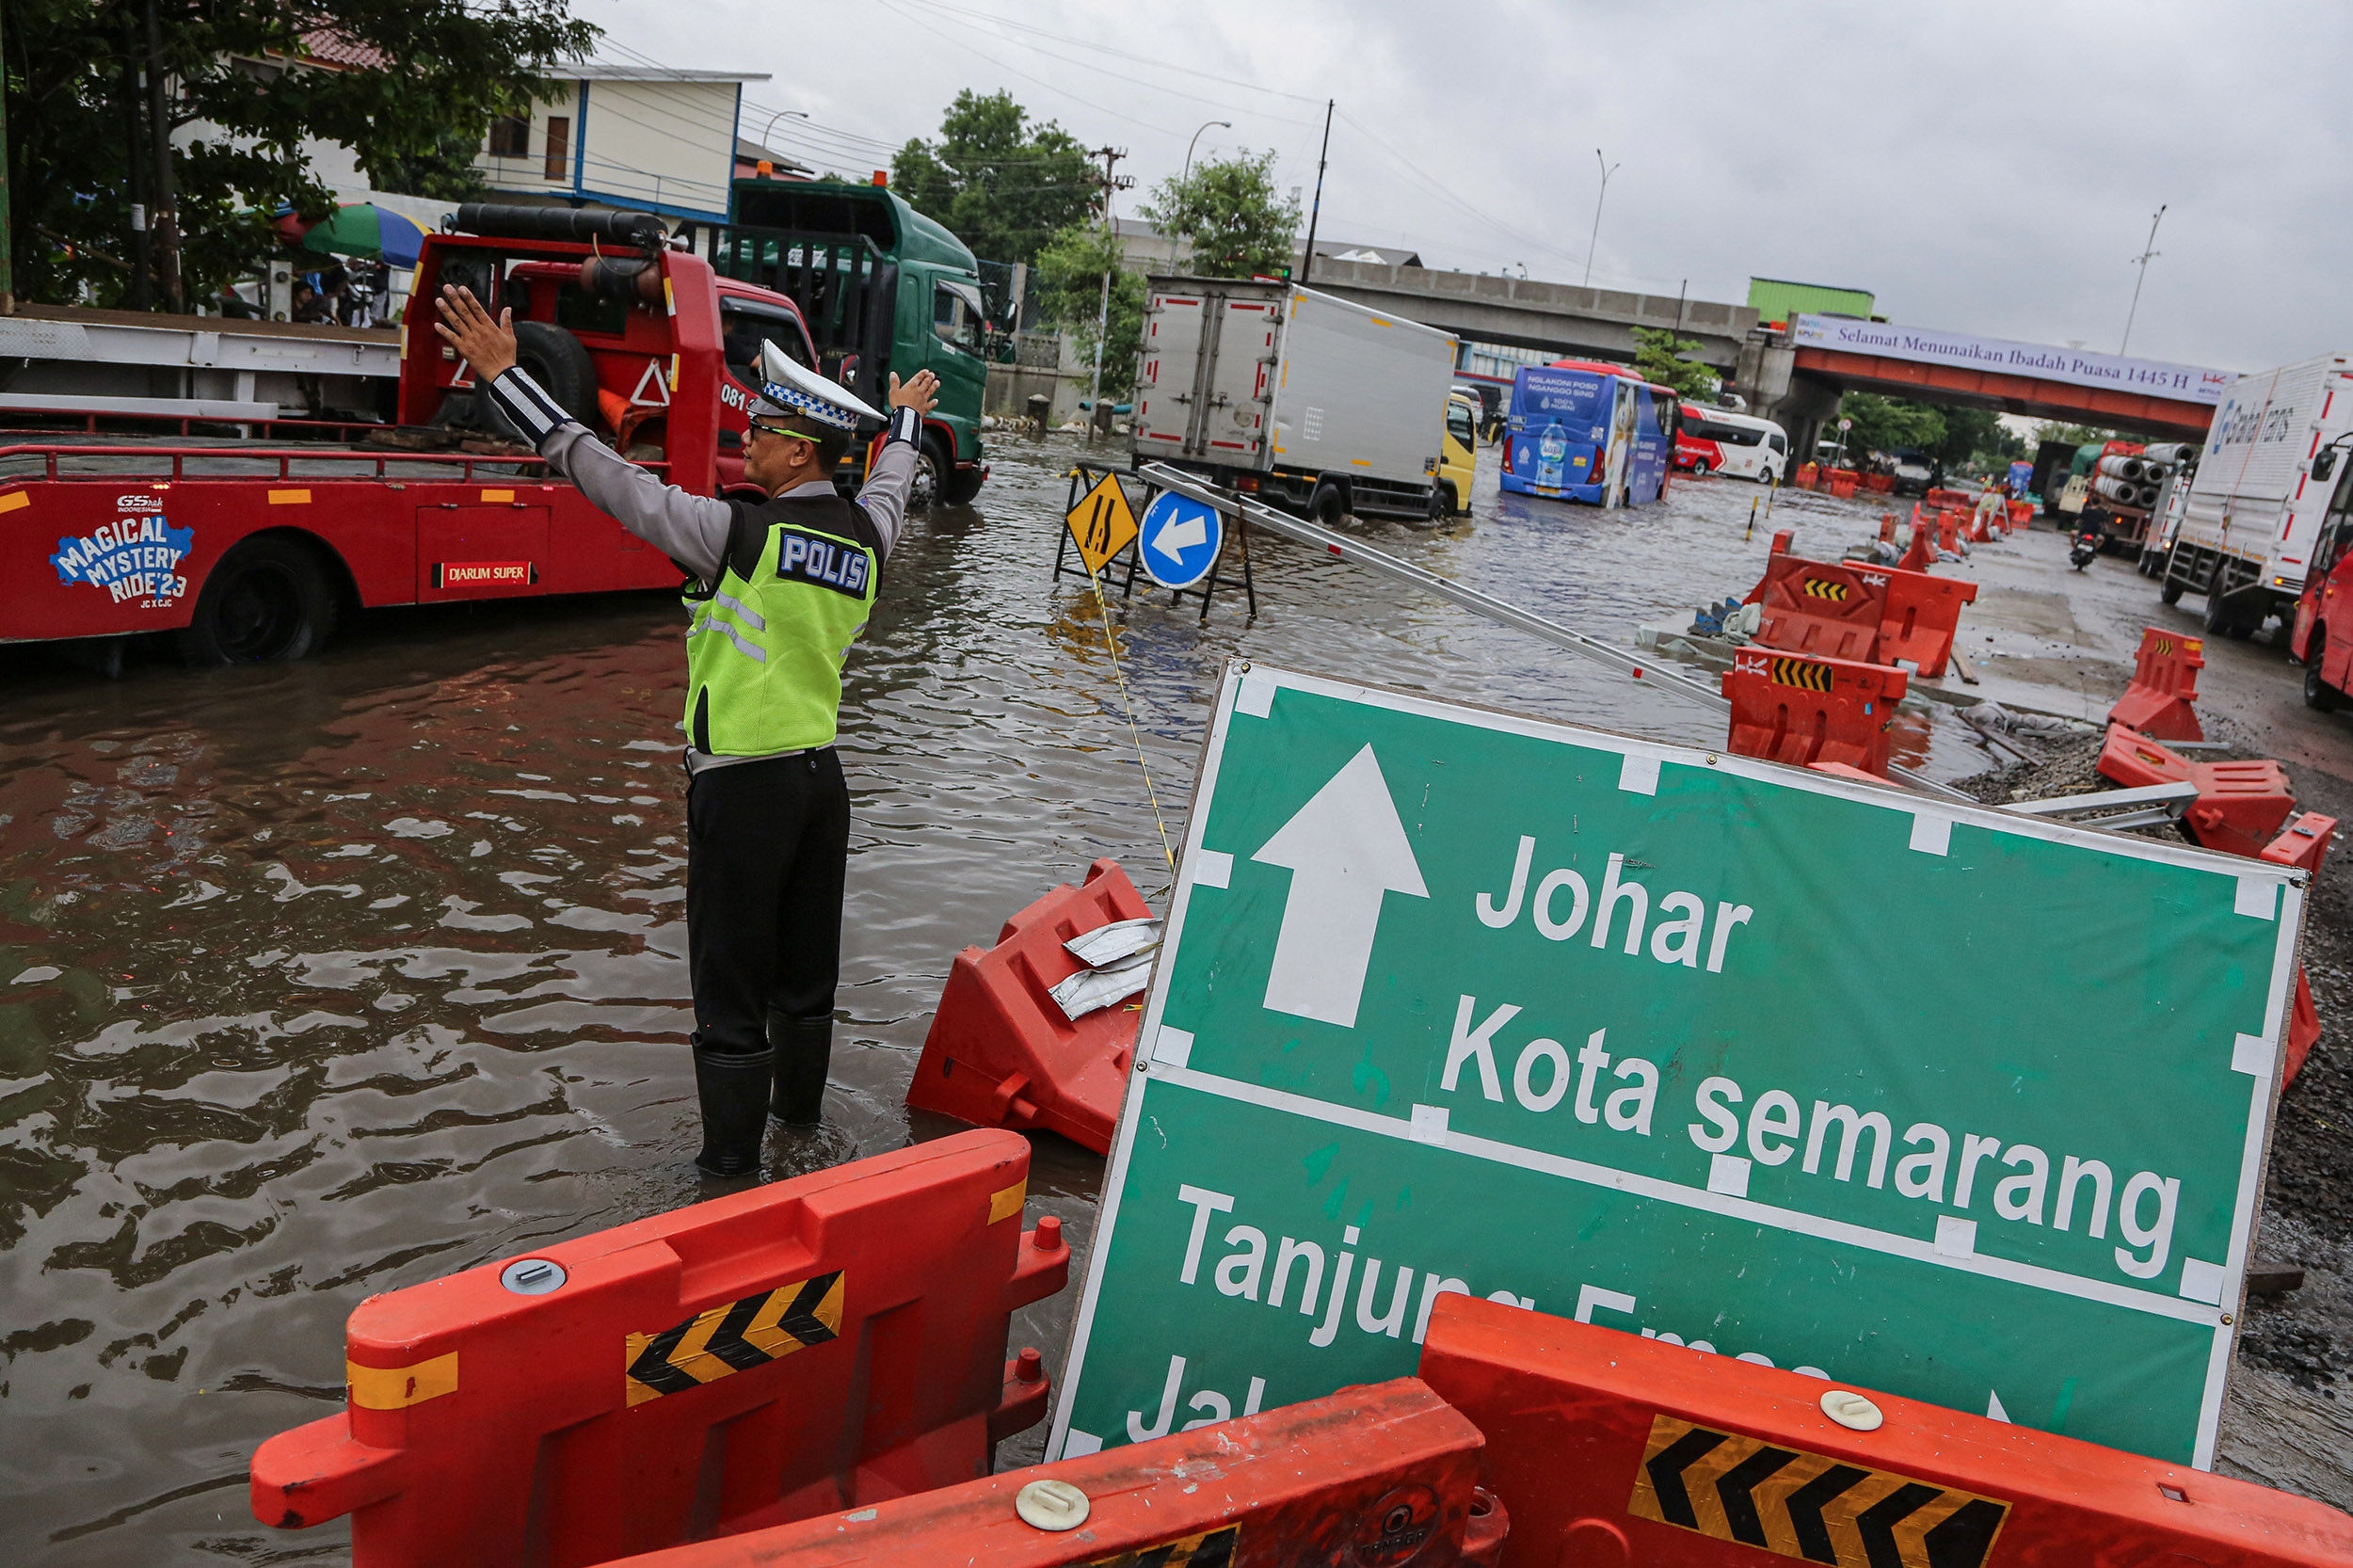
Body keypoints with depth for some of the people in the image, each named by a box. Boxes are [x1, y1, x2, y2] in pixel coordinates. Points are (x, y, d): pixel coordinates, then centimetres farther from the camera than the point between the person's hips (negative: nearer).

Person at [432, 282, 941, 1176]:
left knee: (731, 983, 3)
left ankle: (732, 1161, 12)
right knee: (806, 966, 22)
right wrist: (904, 422, 47)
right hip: (822, 775, 7)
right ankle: (801, 1109, 40)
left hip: (741, 785, -7)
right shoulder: (867, 536, 2)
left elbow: (613, 480, -17)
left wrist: (505, 377, -10)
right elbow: (888, 488, 26)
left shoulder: (742, 533, -18)